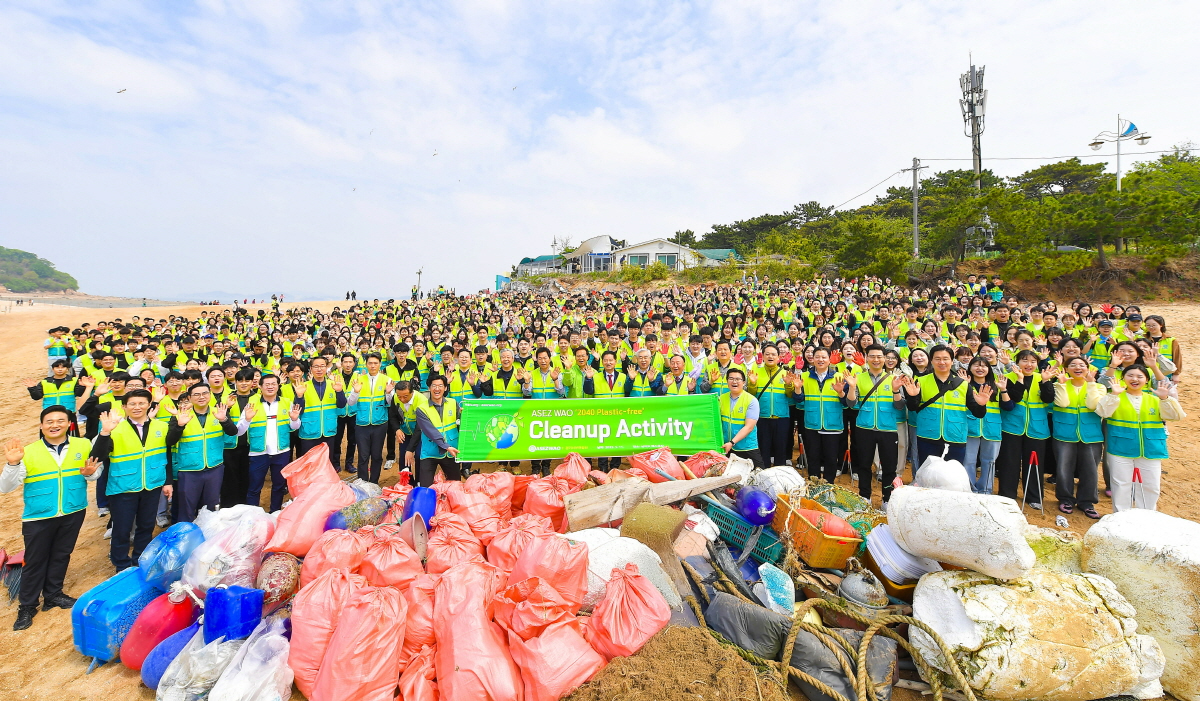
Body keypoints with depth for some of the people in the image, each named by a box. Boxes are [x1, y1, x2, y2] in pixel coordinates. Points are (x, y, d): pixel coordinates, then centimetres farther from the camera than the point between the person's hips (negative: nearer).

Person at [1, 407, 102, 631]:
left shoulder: (83, 445, -4)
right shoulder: (28, 452, -10)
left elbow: (97, 470, 6)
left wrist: (90, 473, -17)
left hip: (72, 514, 2)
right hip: (38, 517, -2)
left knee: (61, 556, 16)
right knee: (34, 561, 8)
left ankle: (53, 594, 34)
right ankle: (27, 606, 25)